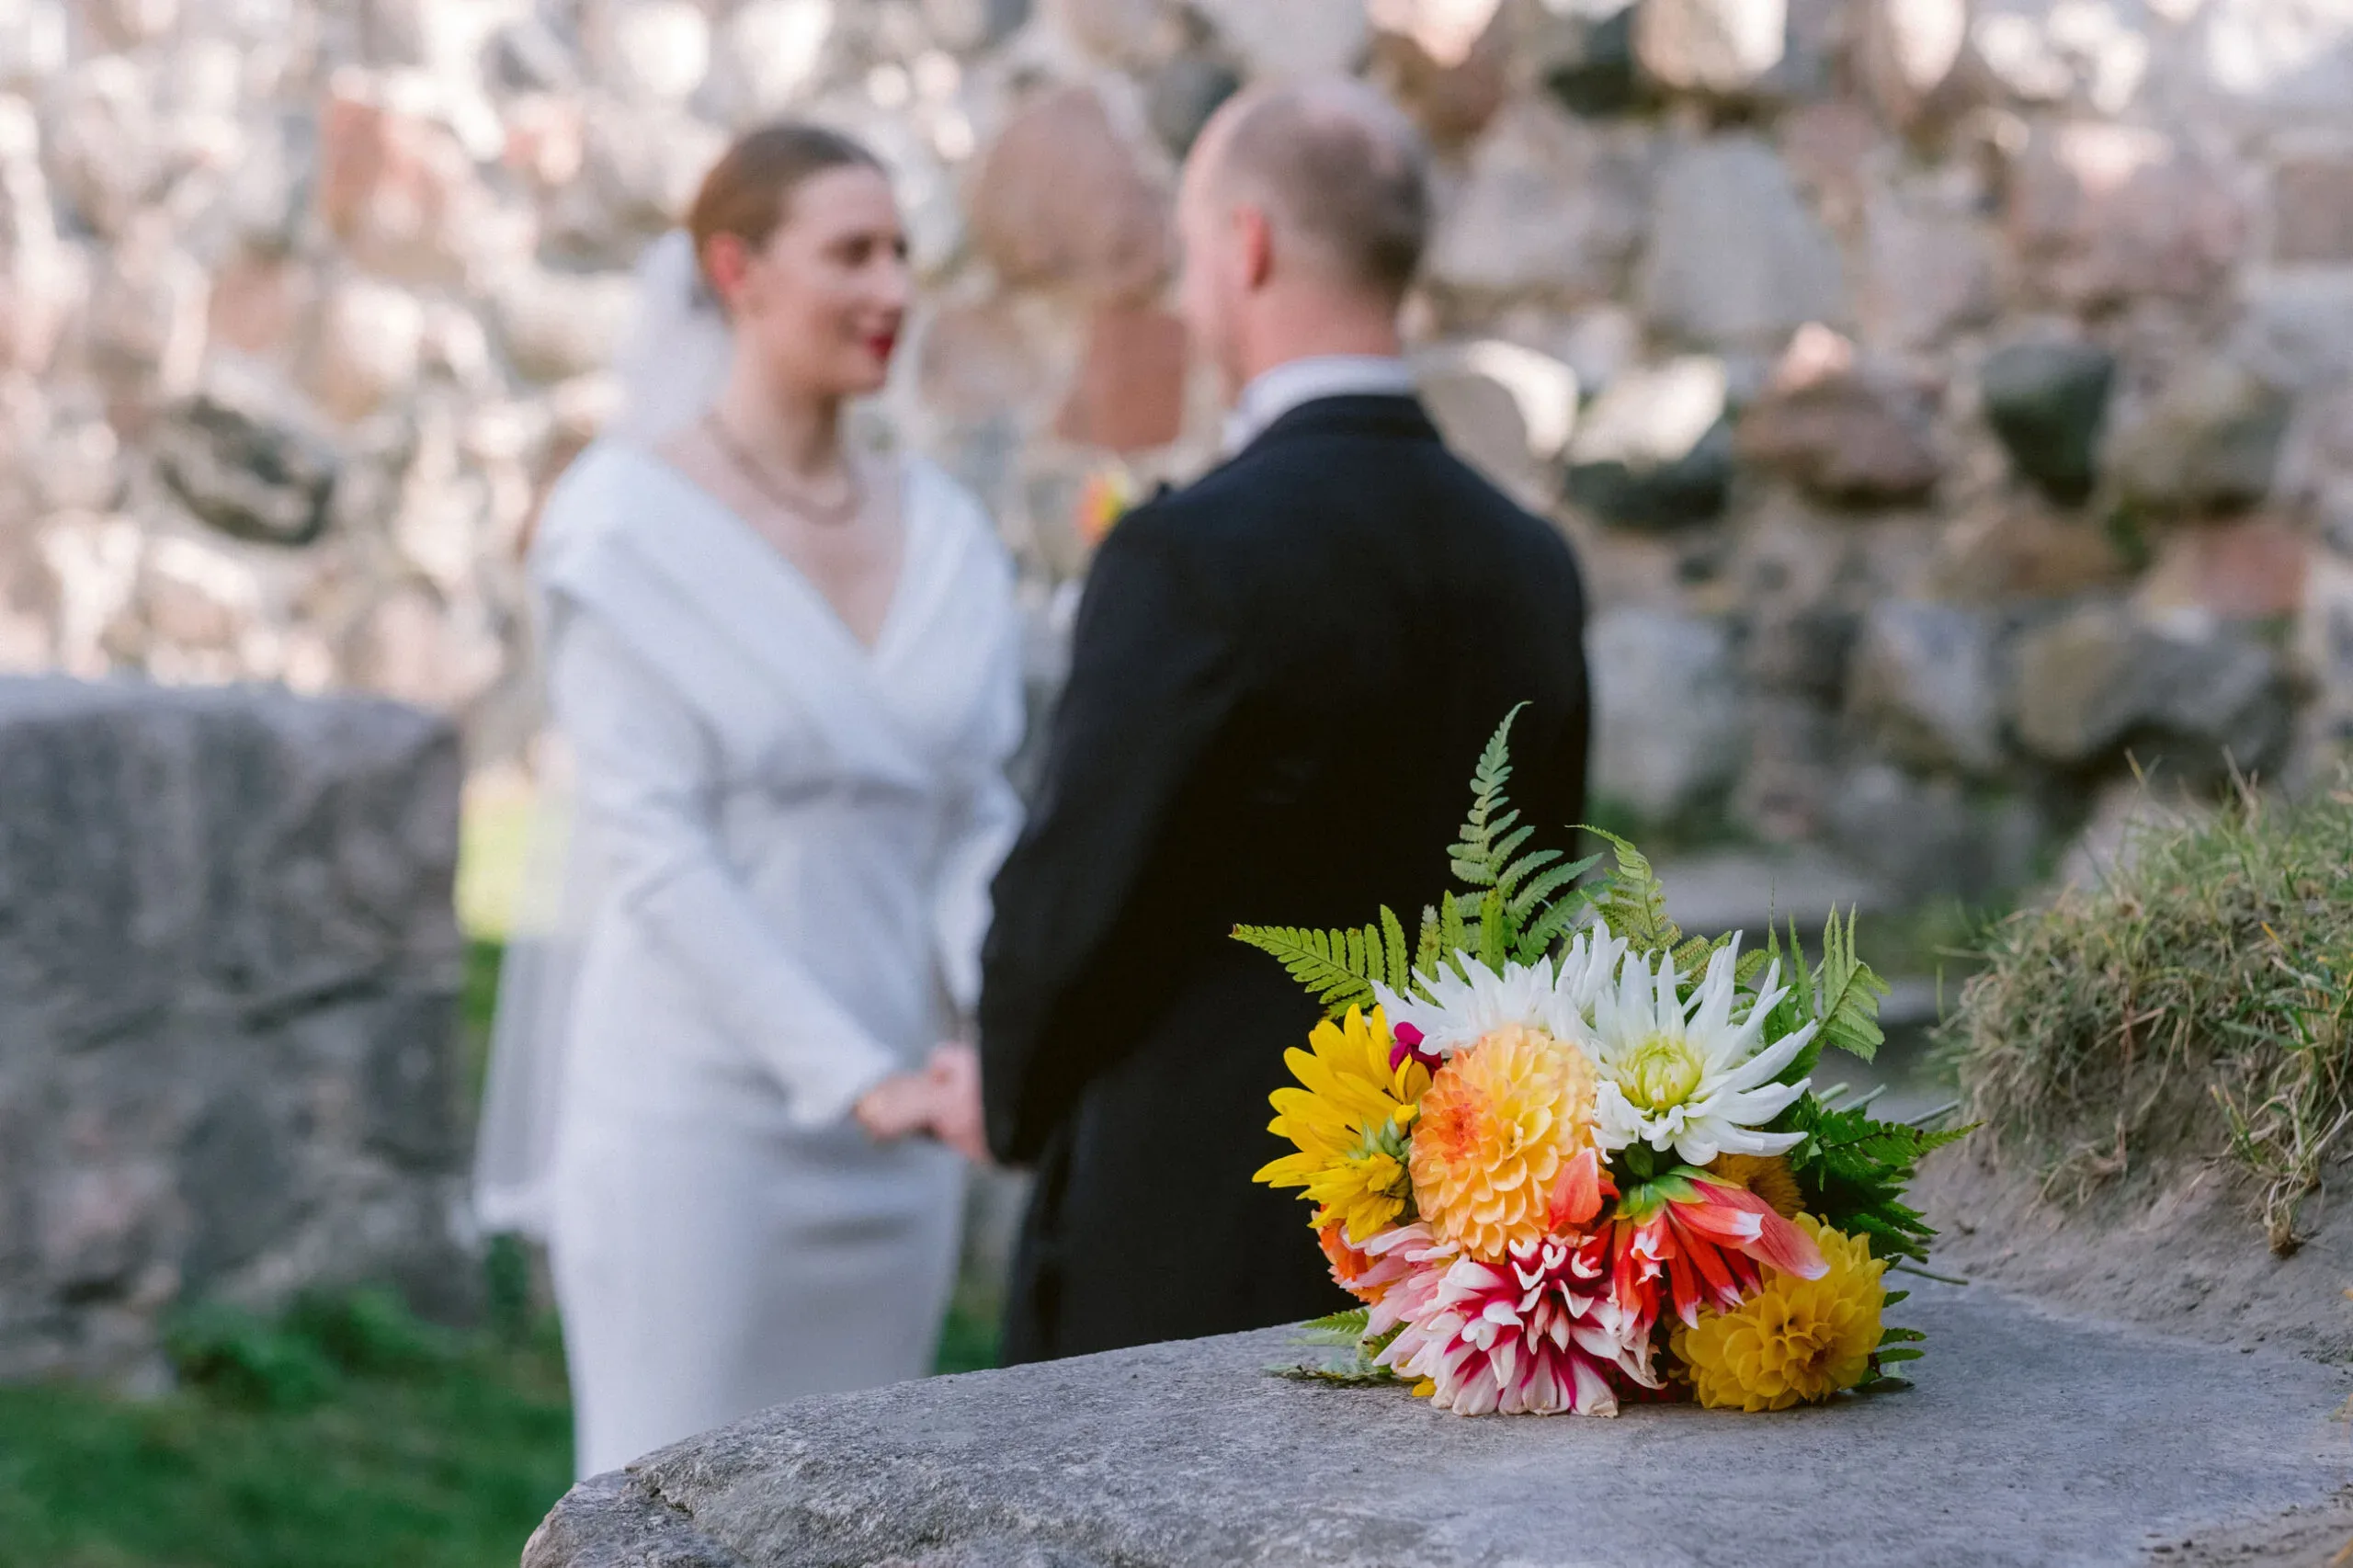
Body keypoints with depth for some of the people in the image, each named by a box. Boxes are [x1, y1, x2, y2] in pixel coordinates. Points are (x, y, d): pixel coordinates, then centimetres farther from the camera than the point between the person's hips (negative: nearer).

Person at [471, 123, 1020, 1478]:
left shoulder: (943, 532, 8)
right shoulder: (635, 525, -8)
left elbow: (976, 817, 6)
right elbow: (652, 845, -13)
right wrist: (857, 1076, -17)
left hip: (896, 1126, 6)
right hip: (700, 1107, -5)